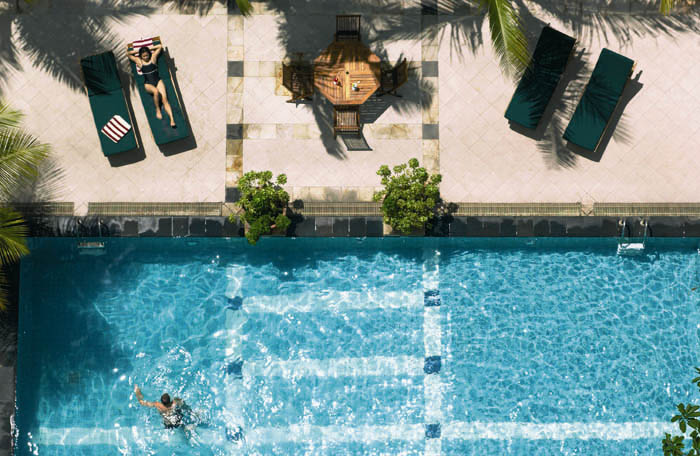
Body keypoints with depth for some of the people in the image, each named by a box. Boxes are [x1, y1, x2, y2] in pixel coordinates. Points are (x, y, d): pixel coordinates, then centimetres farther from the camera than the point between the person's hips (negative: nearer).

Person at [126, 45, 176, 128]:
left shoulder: (153, 57, 9)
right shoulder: (139, 61, 8)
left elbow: (160, 46, 17)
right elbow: (128, 54, 13)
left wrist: (149, 49, 16)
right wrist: (137, 51, 15)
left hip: (158, 81, 1)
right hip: (148, 84, -1)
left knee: (164, 98, -23)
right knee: (156, 91, -37)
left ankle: (172, 119, -34)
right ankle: (157, 109, -14)